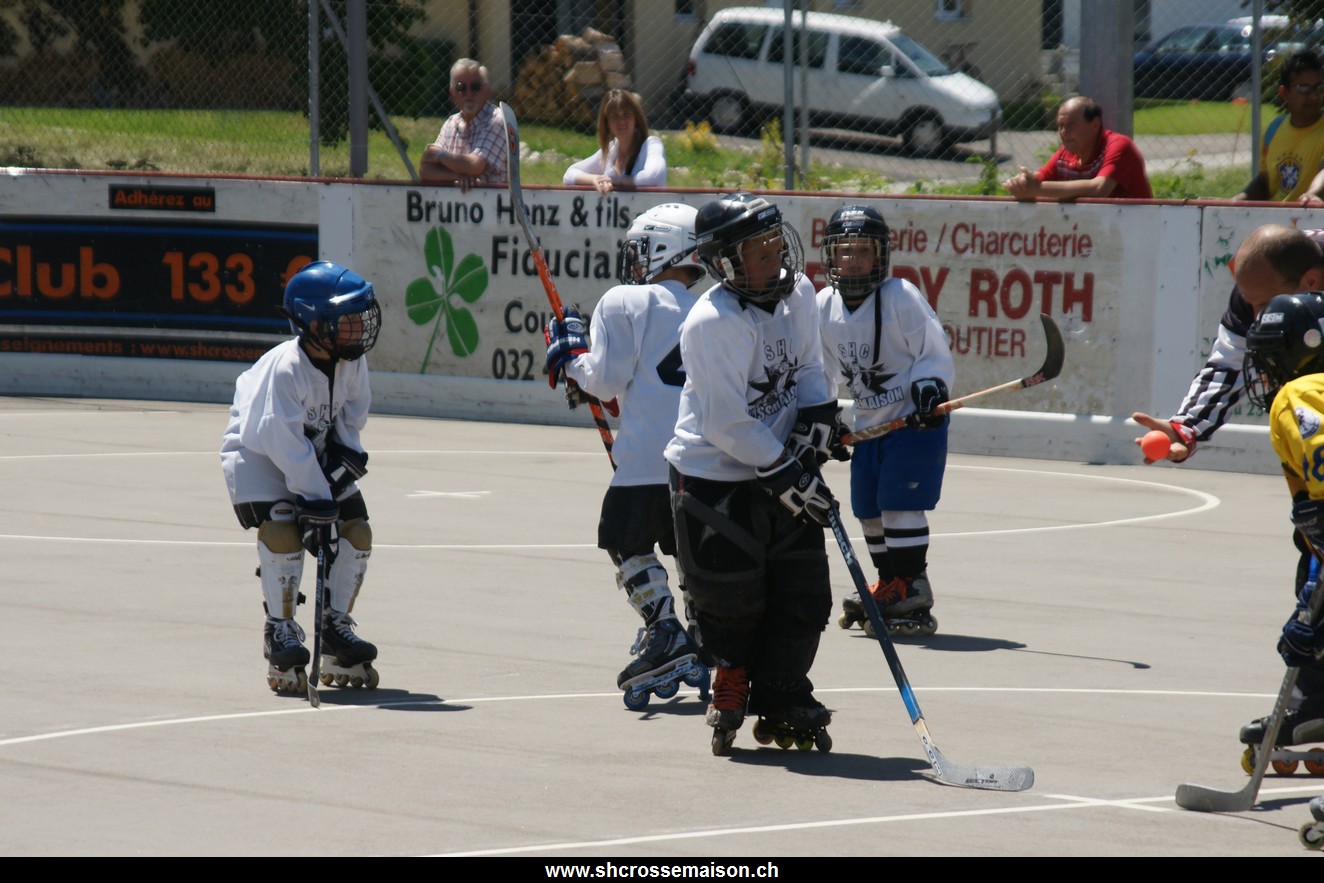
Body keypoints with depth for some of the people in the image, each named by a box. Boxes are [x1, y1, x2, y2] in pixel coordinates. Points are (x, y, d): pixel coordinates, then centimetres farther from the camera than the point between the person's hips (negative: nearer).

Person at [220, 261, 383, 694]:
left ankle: (335, 626, 7)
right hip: (258, 452, -7)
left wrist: (344, 456, -15)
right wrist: (317, 506, -34)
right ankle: (280, 630, -13)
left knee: (356, 530, -7)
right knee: (282, 528, -27)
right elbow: (288, 445, -33)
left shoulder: (352, 363, -12)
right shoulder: (284, 368, -32)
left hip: (316, 453, 7)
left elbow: (351, 416, 4)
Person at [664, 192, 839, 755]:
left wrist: (813, 424, -6)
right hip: (713, 480, -7)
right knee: (734, 601, 0)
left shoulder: (797, 294, 0)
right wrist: (788, 476, -22)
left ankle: (782, 701, 18)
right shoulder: (713, 323, -24)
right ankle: (732, 689, 26)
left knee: (803, 594, 4)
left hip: (779, 468, 7)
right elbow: (727, 425, -24)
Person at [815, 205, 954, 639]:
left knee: (900, 506, -13)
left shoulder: (901, 297, -16)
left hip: (915, 420, -6)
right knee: (869, 510, 9)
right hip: (867, 422, 6)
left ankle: (914, 599, -11)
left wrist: (928, 385, -28)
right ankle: (890, 590, 25)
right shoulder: (824, 307, 1)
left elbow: (936, 354, -12)